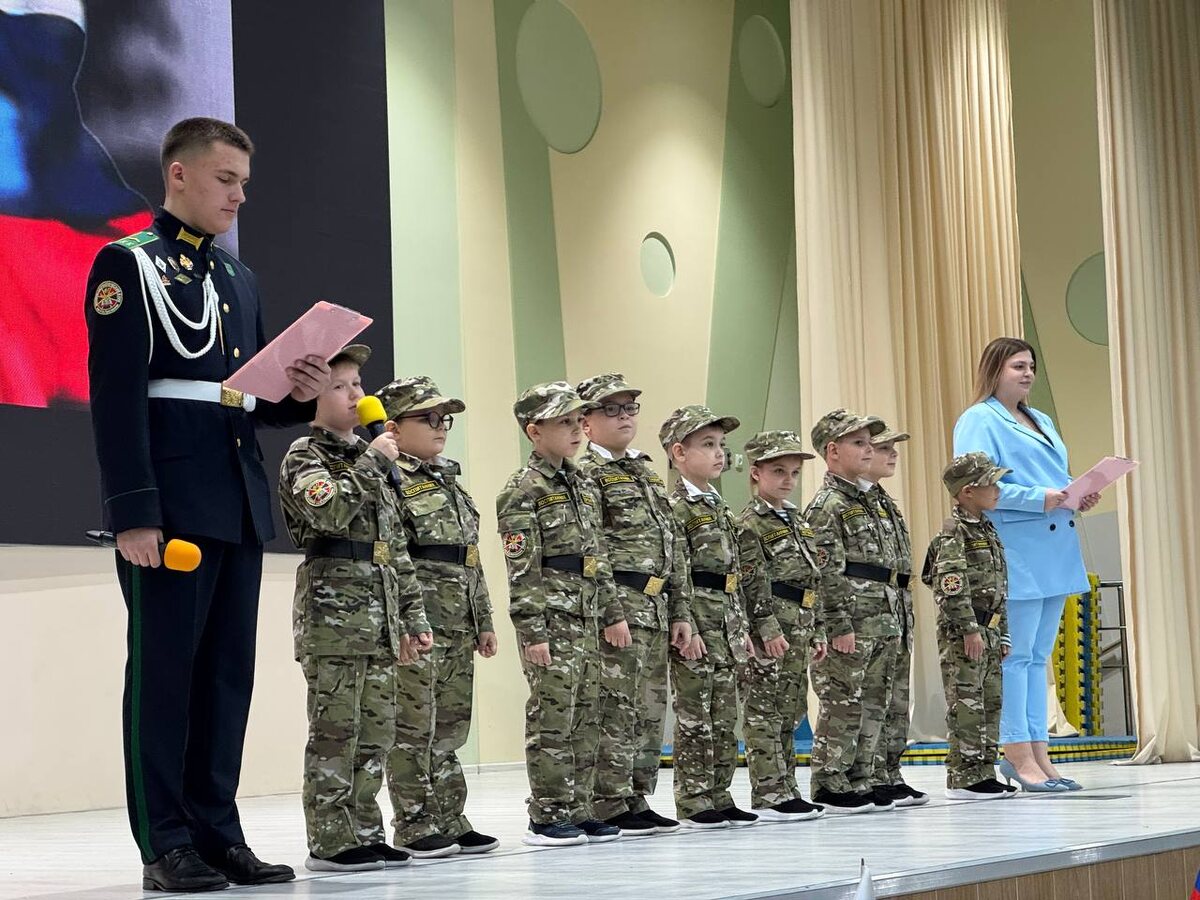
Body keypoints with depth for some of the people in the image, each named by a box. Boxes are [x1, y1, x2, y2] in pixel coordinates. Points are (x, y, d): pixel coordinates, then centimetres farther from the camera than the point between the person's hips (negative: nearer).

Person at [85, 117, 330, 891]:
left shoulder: (240, 280, 20)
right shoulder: (127, 265, -3)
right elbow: (117, 397, -12)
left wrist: (301, 395, 1)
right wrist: (133, 513, -19)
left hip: (240, 508, 8)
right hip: (171, 505, -7)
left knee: (228, 673, 8)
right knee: (165, 668, -3)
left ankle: (218, 833, 14)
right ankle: (167, 846, 2)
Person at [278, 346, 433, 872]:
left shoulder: (369, 459, 21)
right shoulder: (303, 457, -2)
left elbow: (396, 548, 21)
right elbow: (329, 510, -24)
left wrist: (412, 616, 18)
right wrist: (371, 462, -14)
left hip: (378, 616, 8)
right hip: (332, 612, -8)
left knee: (377, 728, 8)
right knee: (335, 730, -7)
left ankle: (364, 834, 14)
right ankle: (330, 842, -4)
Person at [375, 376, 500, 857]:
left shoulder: (452, 480, 19)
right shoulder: (390, 480, -8)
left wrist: (484, 620, 19)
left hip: (459, 624, 8)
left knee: (451, 724, 11)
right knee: (414, 726, -3)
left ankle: (449, 821, 17)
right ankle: (415, 827, 2)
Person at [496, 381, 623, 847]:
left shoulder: (583, 486, 16)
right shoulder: (523, 490, -8)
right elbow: (521, 569, -13)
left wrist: (612, 611, 15)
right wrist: (532, 630, -17)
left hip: (586, 619, 8)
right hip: (550, 618, -8)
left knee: (585, 718, 9)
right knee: (552, 717, -6)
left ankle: (578, 811, 15)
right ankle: (548, 818, 0)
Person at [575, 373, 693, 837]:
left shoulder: (649, 474, 20)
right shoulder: (586, 475, -6)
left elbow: (674, 550, 20)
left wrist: (680, 611, 14)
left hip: (655, 610, 8)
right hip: (619, 608, -8)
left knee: (651, 711, 10)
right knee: (618, 708, -8)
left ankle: (638, 802, 17)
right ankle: (610, 808, -3)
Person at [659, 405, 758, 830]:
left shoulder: (719, 507, 18)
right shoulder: (675, 507, -10)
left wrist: (742, 627, 17)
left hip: (726, 622, 9)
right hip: (696, 619, -9)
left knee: (725, 715, 10)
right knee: (695, 715, -5)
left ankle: (719, 796, 16)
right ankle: (693, 801, 0)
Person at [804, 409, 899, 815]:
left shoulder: (865, 500, 20)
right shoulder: (827, 505, -9)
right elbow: (827, 571, -15)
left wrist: (891, 620, 21)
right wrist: (839, 626, -19)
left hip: (880, 625, 9)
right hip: (850, 625, -9)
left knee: (873, 704, 10)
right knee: (843, 704, -6)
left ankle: (858, 782, 16)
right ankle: (830, 786, -1)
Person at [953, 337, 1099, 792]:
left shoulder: (1042, 422, 23)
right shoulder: (978, 421, -4)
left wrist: (1078, 497, 6)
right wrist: (1039, 498, -20)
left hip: (1053, 554, 9)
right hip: (1015, 553, -9)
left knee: (1038, 655, 9)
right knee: (1016, 655, -7)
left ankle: (1039, 754, 10)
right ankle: (1018, 754, -5)